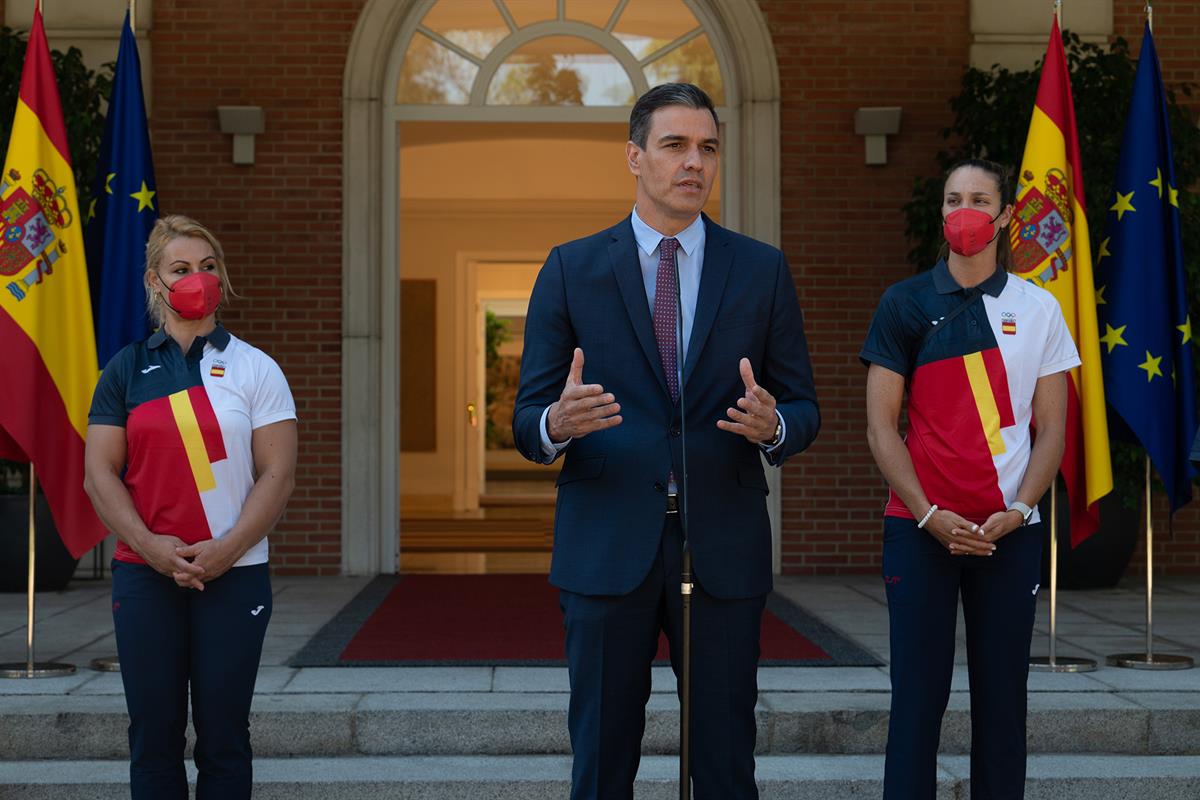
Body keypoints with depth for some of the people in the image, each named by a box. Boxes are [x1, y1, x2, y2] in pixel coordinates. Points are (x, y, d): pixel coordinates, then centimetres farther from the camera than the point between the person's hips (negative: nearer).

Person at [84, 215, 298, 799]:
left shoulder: (255, 369, 5)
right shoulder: (127, 369, 9)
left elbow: (277, 473, -2)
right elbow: (99, 472, 3)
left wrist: (226, 549, -14)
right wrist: (148, 544, -11)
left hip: (233, 573, -1)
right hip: (145, 574, 1)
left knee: (223, 734, 3)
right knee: (153, 731, 5)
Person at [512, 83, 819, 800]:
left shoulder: (763, 270, 7)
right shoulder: (572, 269, 3)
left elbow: (804, 408, 7)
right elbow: (527, 416, 1)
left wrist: (774, 426, -17)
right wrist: (557, 423, -23)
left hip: (724, 548, 1)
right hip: (607, 545, -1)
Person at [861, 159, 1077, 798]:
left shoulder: (1038, 308, 7)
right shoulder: (905, 304, 4)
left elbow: (1052, 428, 6)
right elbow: (882, 426, 0)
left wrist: (1017, 511, -8)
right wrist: (930, 516, -10)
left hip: (1010, 529, 1)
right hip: (919, 528, -1)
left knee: (1002, 692, 5)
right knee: (918, 692, 0)